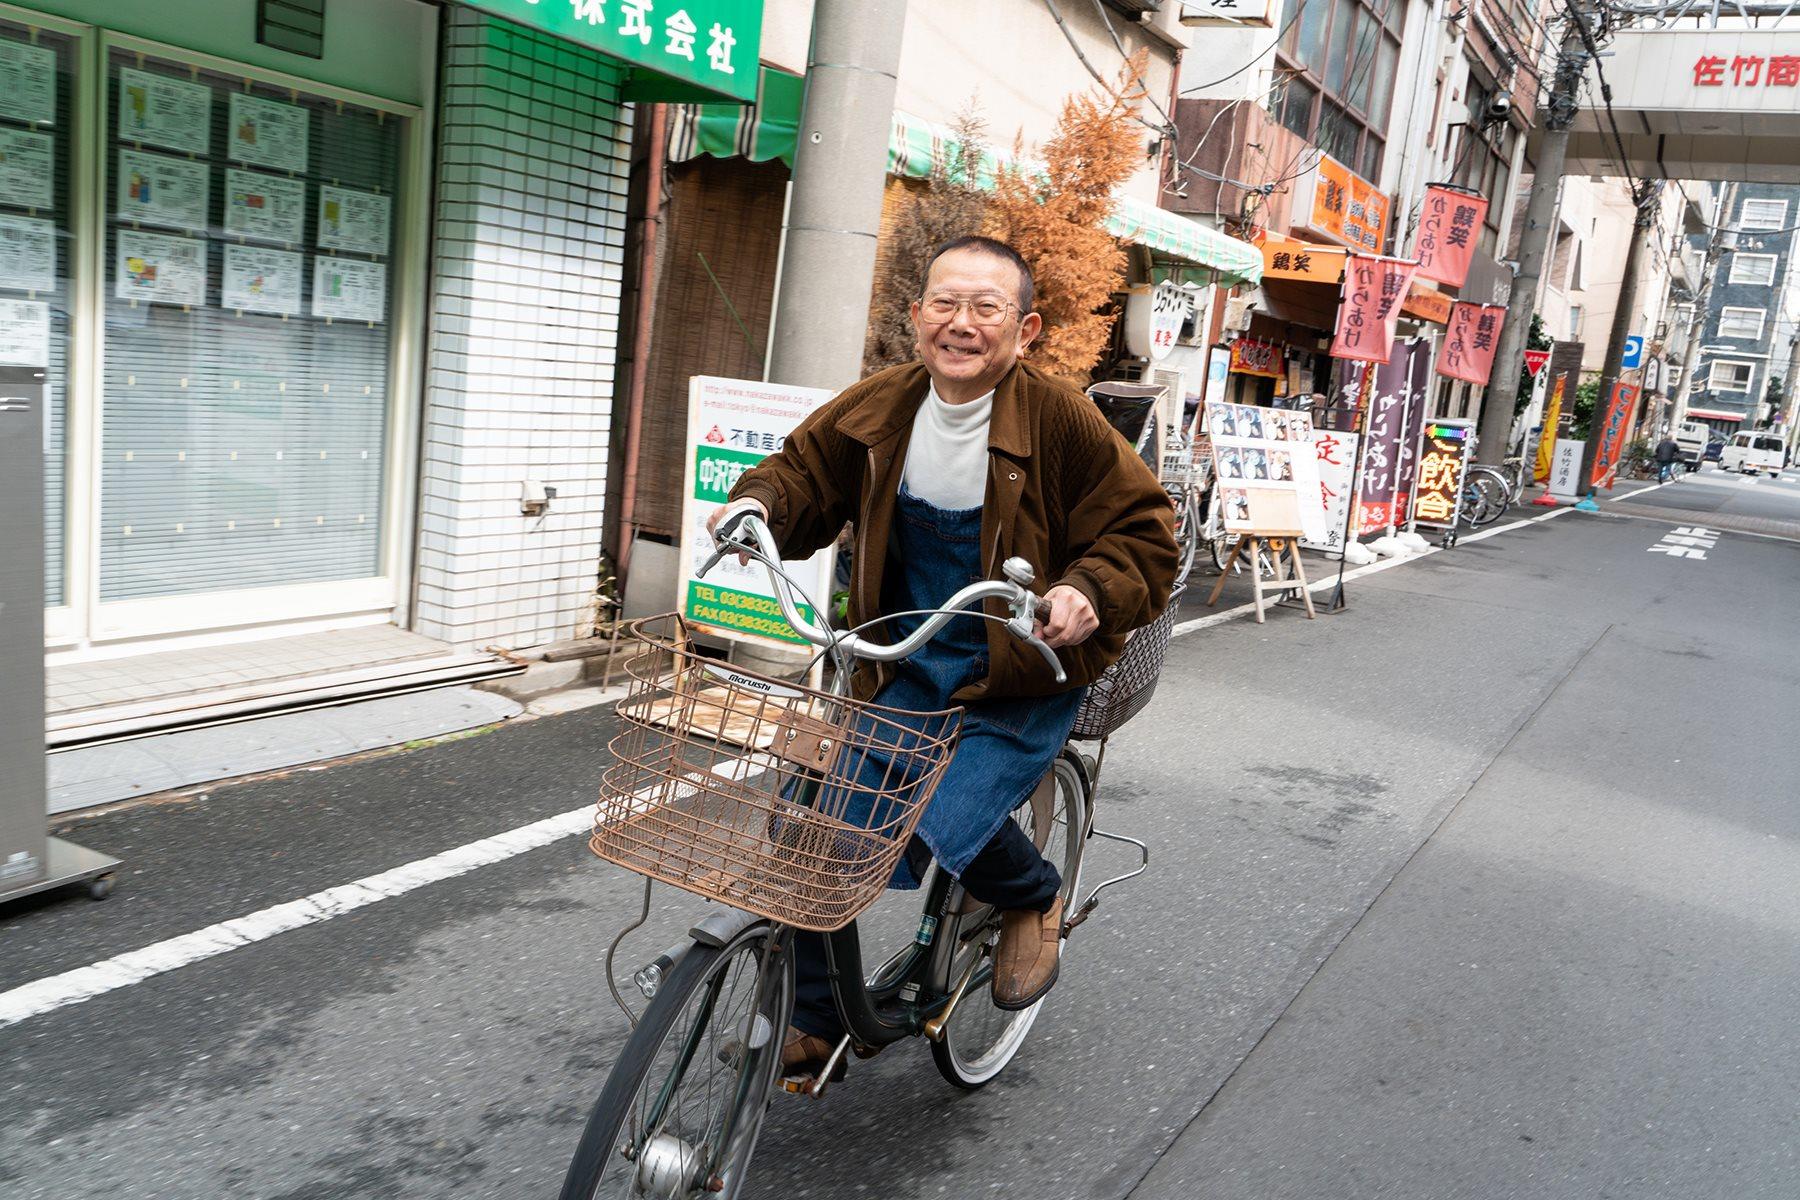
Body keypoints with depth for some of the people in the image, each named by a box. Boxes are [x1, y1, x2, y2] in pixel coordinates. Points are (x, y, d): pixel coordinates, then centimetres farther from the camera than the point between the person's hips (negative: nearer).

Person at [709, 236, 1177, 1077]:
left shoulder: (1059, 421, -15)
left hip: (1022, 682, -4)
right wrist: (761, 501, -9)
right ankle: (814, 1025, 20)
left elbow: (1144, 533, -10)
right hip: (906, 670, 5)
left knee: (952, 823, -25)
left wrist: (1090, 591, -29)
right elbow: (807, 473, 14)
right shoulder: (879, 407, -2)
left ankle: (1034, 898, 15)